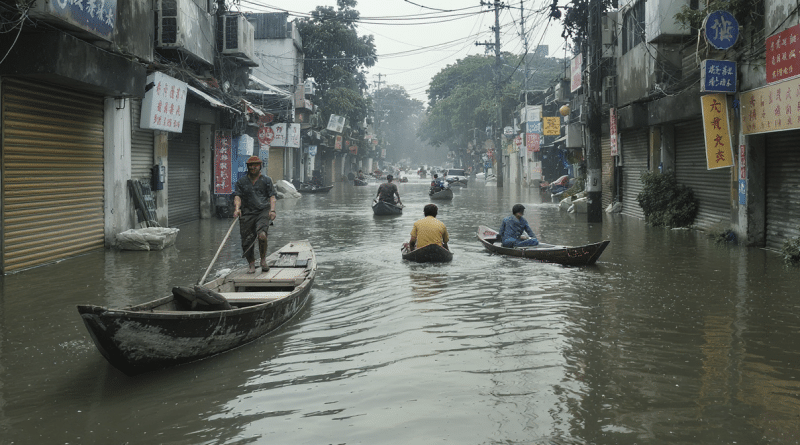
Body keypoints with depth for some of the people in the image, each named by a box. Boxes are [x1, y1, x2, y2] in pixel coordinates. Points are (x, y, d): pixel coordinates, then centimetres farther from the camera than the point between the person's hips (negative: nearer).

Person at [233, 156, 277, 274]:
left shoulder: (266, 180, 11)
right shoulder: (241, 181, 14)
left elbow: (272, 196, 5)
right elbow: (237, 196, 5)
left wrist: (272, 210, -11)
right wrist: (237, 208, -15)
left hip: (263, 211, -2)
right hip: (247, 213, 2)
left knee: (262, 235, -25)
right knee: (247, 241, -1)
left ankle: (263, 259, -4)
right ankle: (251, 265, 16)